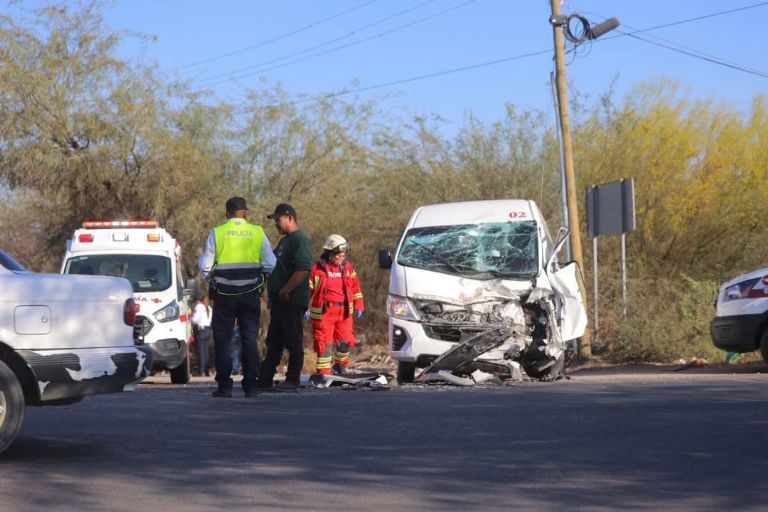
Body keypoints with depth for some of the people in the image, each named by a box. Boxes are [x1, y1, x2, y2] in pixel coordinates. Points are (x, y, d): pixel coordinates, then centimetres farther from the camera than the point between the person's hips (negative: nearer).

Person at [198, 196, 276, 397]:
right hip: (251, 294, 1)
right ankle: (250, 385, 6)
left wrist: (211, 280, 15)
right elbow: (270, 264, -1)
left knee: (223, 339, 5)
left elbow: (204, 265, -4)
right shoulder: (257, 232, 0)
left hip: (224, 295, -1)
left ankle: (224, 385, 1)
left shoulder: (217, 233, -4)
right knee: (250, 339, 8)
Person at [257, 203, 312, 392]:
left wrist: (285, 291, -21)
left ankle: (293, 381, 0)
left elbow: (303, 270, -24)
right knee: (274, 342, 11)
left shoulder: (300, 240, -12)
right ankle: (264, 379, 14)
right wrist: (272, 294, 20)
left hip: (292, 300, -10)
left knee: (293, 342, -4)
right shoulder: (284, 241, 21)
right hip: (279, 300, 10)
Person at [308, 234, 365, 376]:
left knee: (346, 342, 5)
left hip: (344, 313, 4)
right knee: (324, 344, -4)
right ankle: (323, 373, 2)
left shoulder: (348, 267, 10)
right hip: (323, 313, -4)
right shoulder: (317, 268, -5)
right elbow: (308, 288, -2)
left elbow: (356, 287, 18)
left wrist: (358, 305, 13)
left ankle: (341, 366, 29)